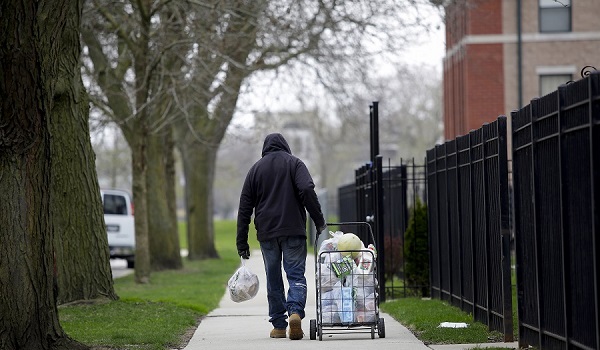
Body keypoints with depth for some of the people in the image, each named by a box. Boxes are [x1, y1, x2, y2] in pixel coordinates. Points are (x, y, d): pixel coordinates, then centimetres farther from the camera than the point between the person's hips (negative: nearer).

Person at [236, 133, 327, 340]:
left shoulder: (256, 169, 14)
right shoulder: (294, 163, 5)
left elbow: (245, 207, 11)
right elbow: (307, 191, -12)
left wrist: (242, 242, 13)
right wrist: (319, 221, -9)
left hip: (267, 233, 2)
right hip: (293, 230, -2)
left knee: (273, 279, 10)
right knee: (296, 275, -1)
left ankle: (278, 325, 8)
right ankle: (295, 311, -25)